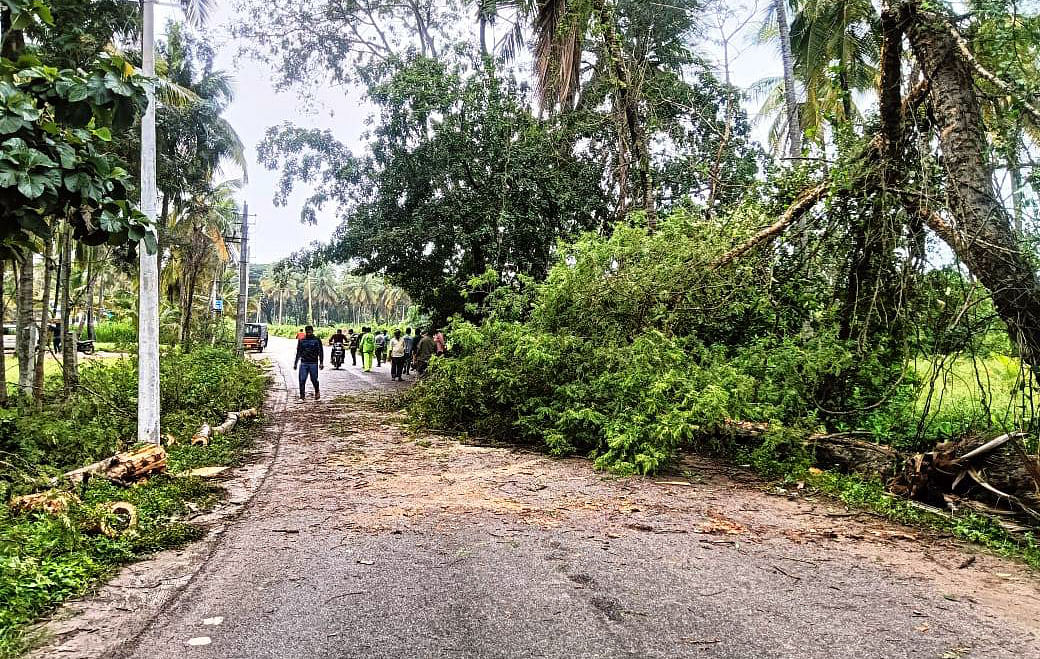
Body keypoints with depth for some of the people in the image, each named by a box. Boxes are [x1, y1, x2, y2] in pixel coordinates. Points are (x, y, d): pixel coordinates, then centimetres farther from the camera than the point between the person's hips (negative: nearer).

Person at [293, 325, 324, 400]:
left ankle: (317, 393, 25)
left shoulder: (317, 340, 3)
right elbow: (298, 353, 18)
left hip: (313, 363, -2)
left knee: (314, 380, 3)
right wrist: (295, 363, 17)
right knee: (302, 380, -4)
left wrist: (321, 362, -4)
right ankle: (302, 396, 1)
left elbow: (321, 352, 3)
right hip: (303, 363, 2)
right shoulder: (301, 341, 11)